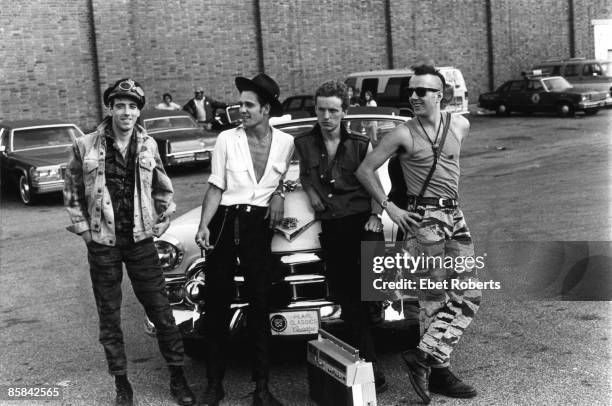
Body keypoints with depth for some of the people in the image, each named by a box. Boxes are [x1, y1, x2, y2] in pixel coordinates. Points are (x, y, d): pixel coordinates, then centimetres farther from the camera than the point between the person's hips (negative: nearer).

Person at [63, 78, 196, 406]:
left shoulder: (148, 145, 2)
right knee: (109, 318, 8)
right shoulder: (85, 146, -5)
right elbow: (72, 191, 4)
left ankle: (177, 378, 18)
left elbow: (164, 189, 12)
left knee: (161, 312, 3)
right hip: (102, 244, -1)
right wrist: (82, 228, -1)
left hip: (141, 242, 1)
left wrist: (161, 223, 6)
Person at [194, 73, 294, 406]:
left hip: (258, 223, 1)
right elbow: (216, 188, -2)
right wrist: (203, 225, -14)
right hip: (224, 221, -1)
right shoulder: (227, 139, -2)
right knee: (217, 303, 2)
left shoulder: (285, 142, 3)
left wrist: (278, 193, 3)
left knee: (259, 304, 2)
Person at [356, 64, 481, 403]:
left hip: (455, 216, 5)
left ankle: (424, 356, 4)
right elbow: (365, 170, -3)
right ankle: (438, 371, 5)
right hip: (423, 219, -5)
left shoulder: (459, 125, 5)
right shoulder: (403, 135, -7)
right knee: (435, 298, -4)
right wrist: (388, 207, -7)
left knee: (467, 296, 0)